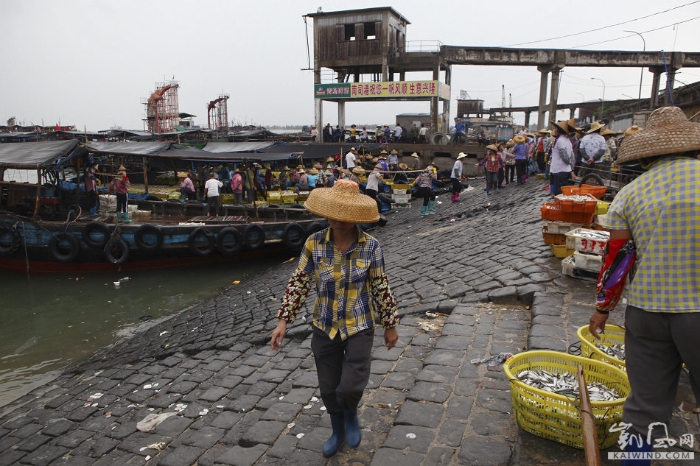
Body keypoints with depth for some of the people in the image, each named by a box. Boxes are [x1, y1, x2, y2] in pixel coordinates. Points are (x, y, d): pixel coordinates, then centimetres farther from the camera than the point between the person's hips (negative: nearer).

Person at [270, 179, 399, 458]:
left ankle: (351, 415, 30)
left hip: (360, 327, -2)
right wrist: (283, 321, -8)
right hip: (324, 329, 2)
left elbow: (381, 289, -4)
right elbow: (299, 284, -4)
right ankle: (338, 431, 44)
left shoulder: (370, 247, -13)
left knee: (351, 386, -8)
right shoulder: (314, 244, -11)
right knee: (328, 388, 15)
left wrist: (390, 325, 3)